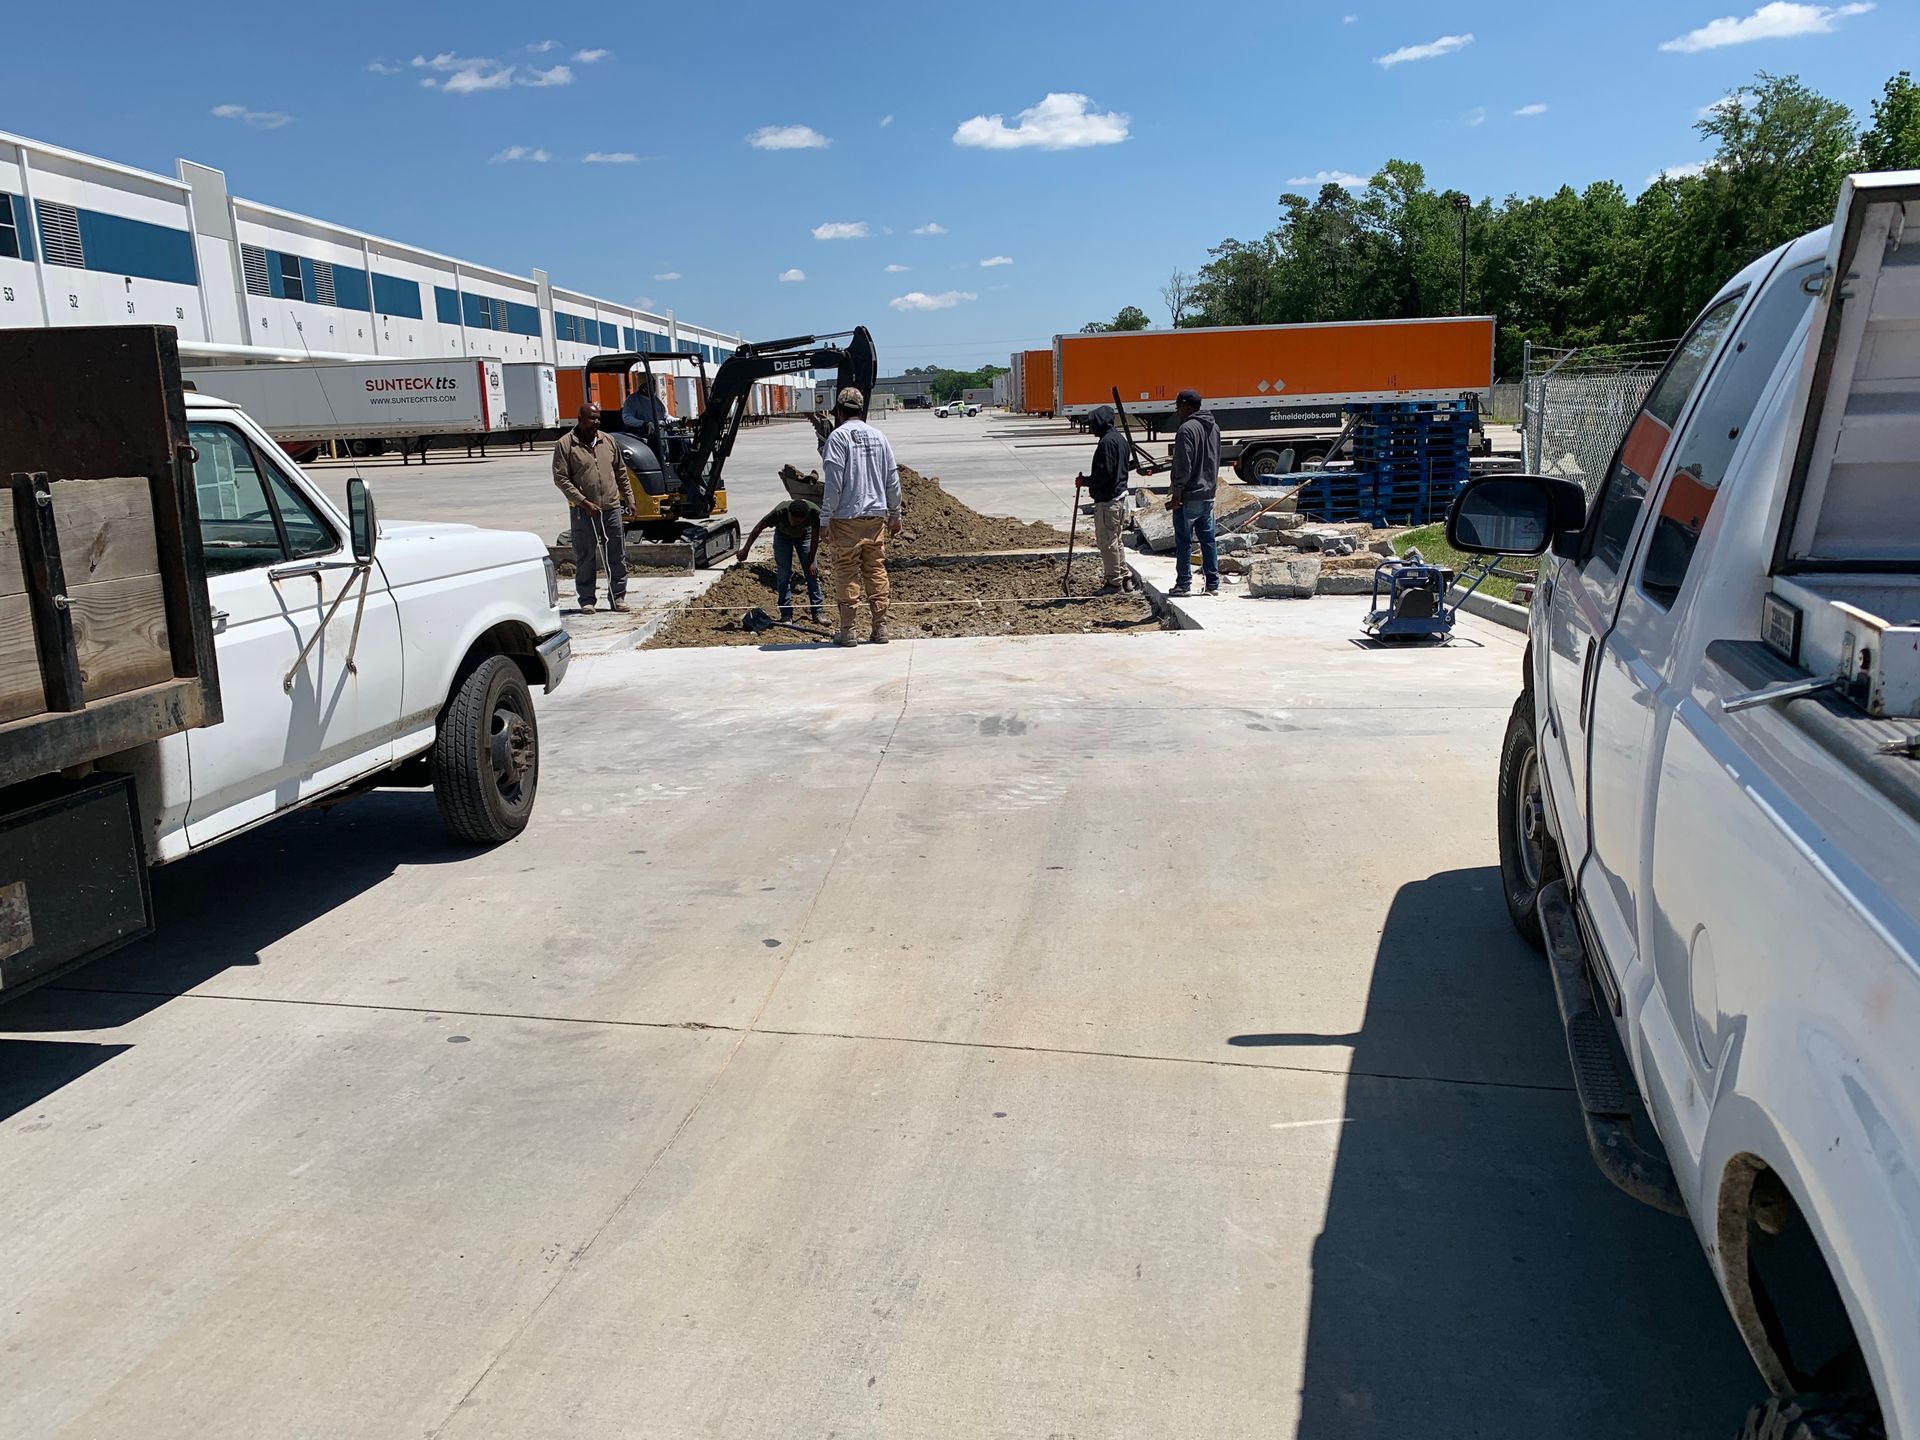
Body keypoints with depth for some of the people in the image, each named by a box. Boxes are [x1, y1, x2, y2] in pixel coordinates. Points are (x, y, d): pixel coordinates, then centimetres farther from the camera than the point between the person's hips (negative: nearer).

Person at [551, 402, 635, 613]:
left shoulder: (608, 441, 11)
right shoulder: (565, 445, -5)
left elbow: (621, 473, 18)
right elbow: (561, 478, -9)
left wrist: (629, 498, 12)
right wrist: (583, 502, -15)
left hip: (612, 508, 4)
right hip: (583, 512, -4)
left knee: (617, 556, 5)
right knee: (585, 557, 3)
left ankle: (617, 597, 15)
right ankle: (586, 600, 12)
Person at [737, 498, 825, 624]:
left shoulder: (814, 512, -38)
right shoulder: (780, 511, -39)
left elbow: (815, 537, -20)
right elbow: (758, 528, -25)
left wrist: (811, 561, -16)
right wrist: (745, 549, -22)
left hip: (804, 536, 1)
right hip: (783, 536, -1)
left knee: (812, 572, -7)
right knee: (783, 575, -9)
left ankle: (817, 612, -2)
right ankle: (786, 614, -5)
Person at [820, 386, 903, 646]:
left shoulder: (838, 436, -7)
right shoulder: (878, 437, 10)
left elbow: (833, 481, -12)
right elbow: (893, 479, 12)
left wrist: (825, 517, -8)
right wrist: (895, 514, 20)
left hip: (847, 518, -5)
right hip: (876, 515, 5)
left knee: (846, 573, 1)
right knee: (877, 571, 9)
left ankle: (847, 630, 3)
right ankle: (880, 628, 11)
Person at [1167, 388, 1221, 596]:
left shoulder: (1187, 429, -15)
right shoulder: (1214, 428, 13)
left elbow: (1183, 466, -19)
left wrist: (1177, 493, -15)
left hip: (1189, 496, -8)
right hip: (1208, 495, 8)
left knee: (1184, 541, -1)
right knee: (1208, 540, 11)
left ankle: (1183, 584, 2)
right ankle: (1213, 584, 13)